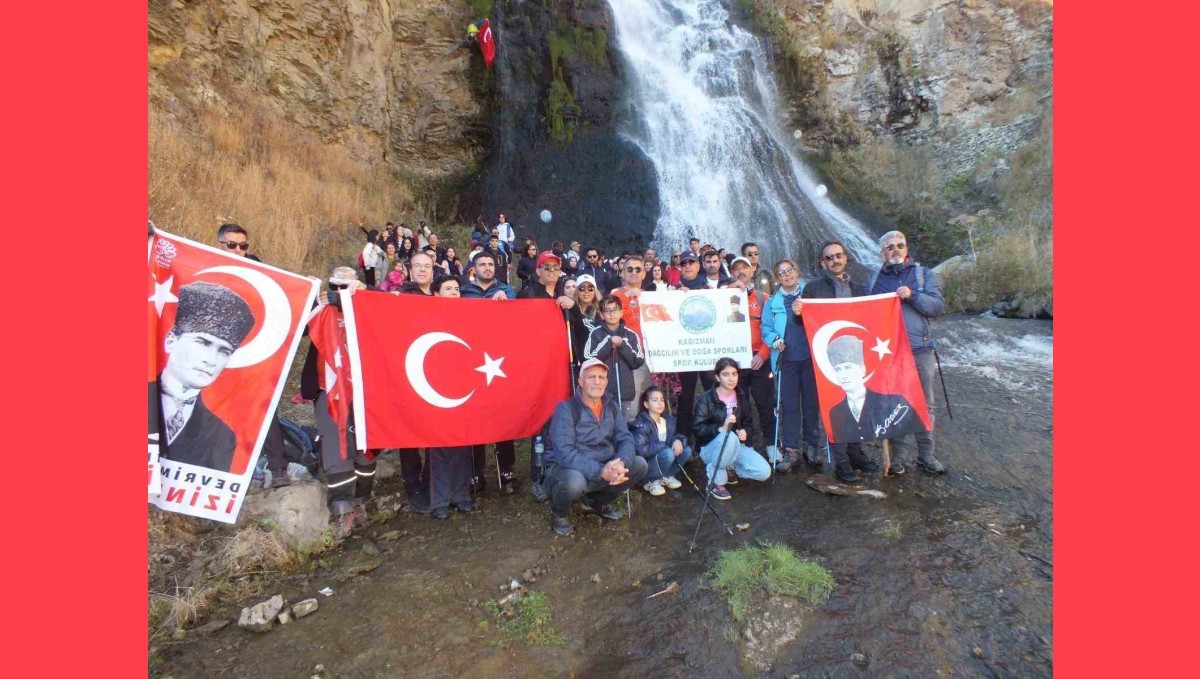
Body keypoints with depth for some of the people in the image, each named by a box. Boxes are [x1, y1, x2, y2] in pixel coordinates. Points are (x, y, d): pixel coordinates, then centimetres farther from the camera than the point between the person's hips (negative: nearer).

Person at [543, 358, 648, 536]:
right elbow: (564, 452, -28)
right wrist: (601, 471, -36)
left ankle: (598, 501, 16)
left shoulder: (612, 407, 2)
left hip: (602, 468, 6)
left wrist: (621, 463, -28)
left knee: (639, 465, -9)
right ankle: (558, 513, 0)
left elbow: (625, 439, -5)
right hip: (566, 468, -6)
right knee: (575, 481, -39)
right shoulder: (566, 408, -19)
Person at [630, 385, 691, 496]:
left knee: (687, 450, -11)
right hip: (645, 464, -7)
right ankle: (651, 481, -10)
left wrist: (678, 440, -19)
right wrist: (666, 446, -24)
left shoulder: (669, 420, 3)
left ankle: (665, 476, 3)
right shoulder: (641, 424, -18)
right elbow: (641, 450, -27)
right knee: (668, 454, -31)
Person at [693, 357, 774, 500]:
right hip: (711, 447, -5)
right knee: (729, 436, -38)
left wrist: (745, 432, -12)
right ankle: (716, 482, -18)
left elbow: (749, 422, 11)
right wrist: (721, 428, -35)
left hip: (736, 446, 5)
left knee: (764, 472, -16)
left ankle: (727, 466, 12)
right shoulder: (706, 399, -13)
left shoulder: (741, 396, 3)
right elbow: (699, 429, -19)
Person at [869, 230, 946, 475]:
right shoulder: (876, 280, 9)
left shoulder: (924, 274, 7)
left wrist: (912, 295, -18)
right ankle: (897, 455, 15)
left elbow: (938, 306, -4)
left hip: (921, 350, 0)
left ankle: (926, 454, 18)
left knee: (925, 404, 6)